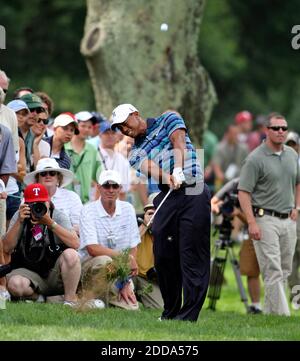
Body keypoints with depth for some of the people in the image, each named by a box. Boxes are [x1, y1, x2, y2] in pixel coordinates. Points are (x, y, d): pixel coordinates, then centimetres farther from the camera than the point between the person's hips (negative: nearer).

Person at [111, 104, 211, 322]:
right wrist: (168, 178, -24)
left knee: (192, 255, -9)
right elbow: (150, 167, -2)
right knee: (163, 256, 0)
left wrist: (178, 170, -23)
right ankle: (170, 313, 12)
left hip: (193, 192, -5)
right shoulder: (136, 153, 19)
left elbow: (178, 143, -5)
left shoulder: (168, 120, 12)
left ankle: (188, 316, -12)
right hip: (166, 196, 5)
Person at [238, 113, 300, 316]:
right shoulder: (256, 159, -10)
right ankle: (282, 314, -15)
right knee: (273, 271, -11)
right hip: (266, 220, -7)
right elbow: (244, 192, -11)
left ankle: (270, 311, 19)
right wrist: (252, 223, -19)